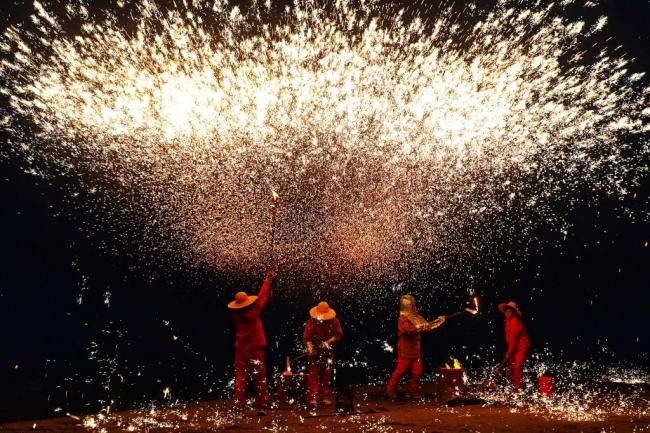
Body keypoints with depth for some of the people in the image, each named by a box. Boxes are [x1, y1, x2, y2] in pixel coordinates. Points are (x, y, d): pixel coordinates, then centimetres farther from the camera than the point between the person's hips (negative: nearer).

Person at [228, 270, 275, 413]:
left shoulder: (235, 315, -1)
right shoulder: (253, 312, -12)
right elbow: (262, 296, -2)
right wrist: (268, 280, 8)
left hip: (241, 351, 3)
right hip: (256, 350, -3)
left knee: (240, 380, 6)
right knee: (260, 380, 6)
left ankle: (238, 406, 3)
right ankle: (262, 406, 8)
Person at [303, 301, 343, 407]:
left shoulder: (334, 321, -7)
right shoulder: (311, 321, -11)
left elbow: (339, 334, -4)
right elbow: (306, 337, -12)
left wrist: (328, 342, -17)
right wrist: (309, 347, -29)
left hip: (328, 352, 2)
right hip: (315, 352, -2)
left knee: (326, 375, 8)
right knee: (313, 374, -5)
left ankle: (325, 396, 18)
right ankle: (313, 397, -1)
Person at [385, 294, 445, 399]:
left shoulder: (417, 317, 9)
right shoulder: (403, 319, -16)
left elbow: (426, 326, 16)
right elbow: (408, 330, -33)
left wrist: (438, 321, 9)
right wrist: (419, 327, -39)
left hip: (415, 350, 8)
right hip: (405, 350, -7)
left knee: (417, 372, 9)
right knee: (400, 371, -2)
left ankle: (412, 390, 23)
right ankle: (390, 390, 9)